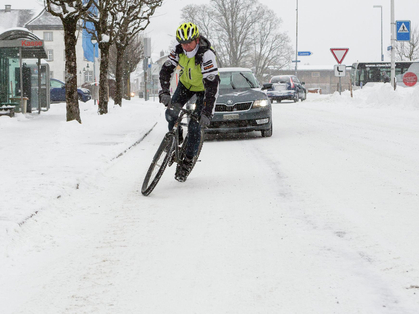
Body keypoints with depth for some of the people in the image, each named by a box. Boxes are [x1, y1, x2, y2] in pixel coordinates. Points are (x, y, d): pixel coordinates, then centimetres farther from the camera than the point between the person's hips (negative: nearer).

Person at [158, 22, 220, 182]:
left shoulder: (207, 55, -36)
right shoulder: (178, 50, -20)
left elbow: (212, 85, -39)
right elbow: (166, 70, -17)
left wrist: (207, 113, -45)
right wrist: (164, 93, -36)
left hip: (204, 88, -5)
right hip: (186, 83, 5)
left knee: (195, 125, -13)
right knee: (171, 113, -15)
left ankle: (188, 161, 0)